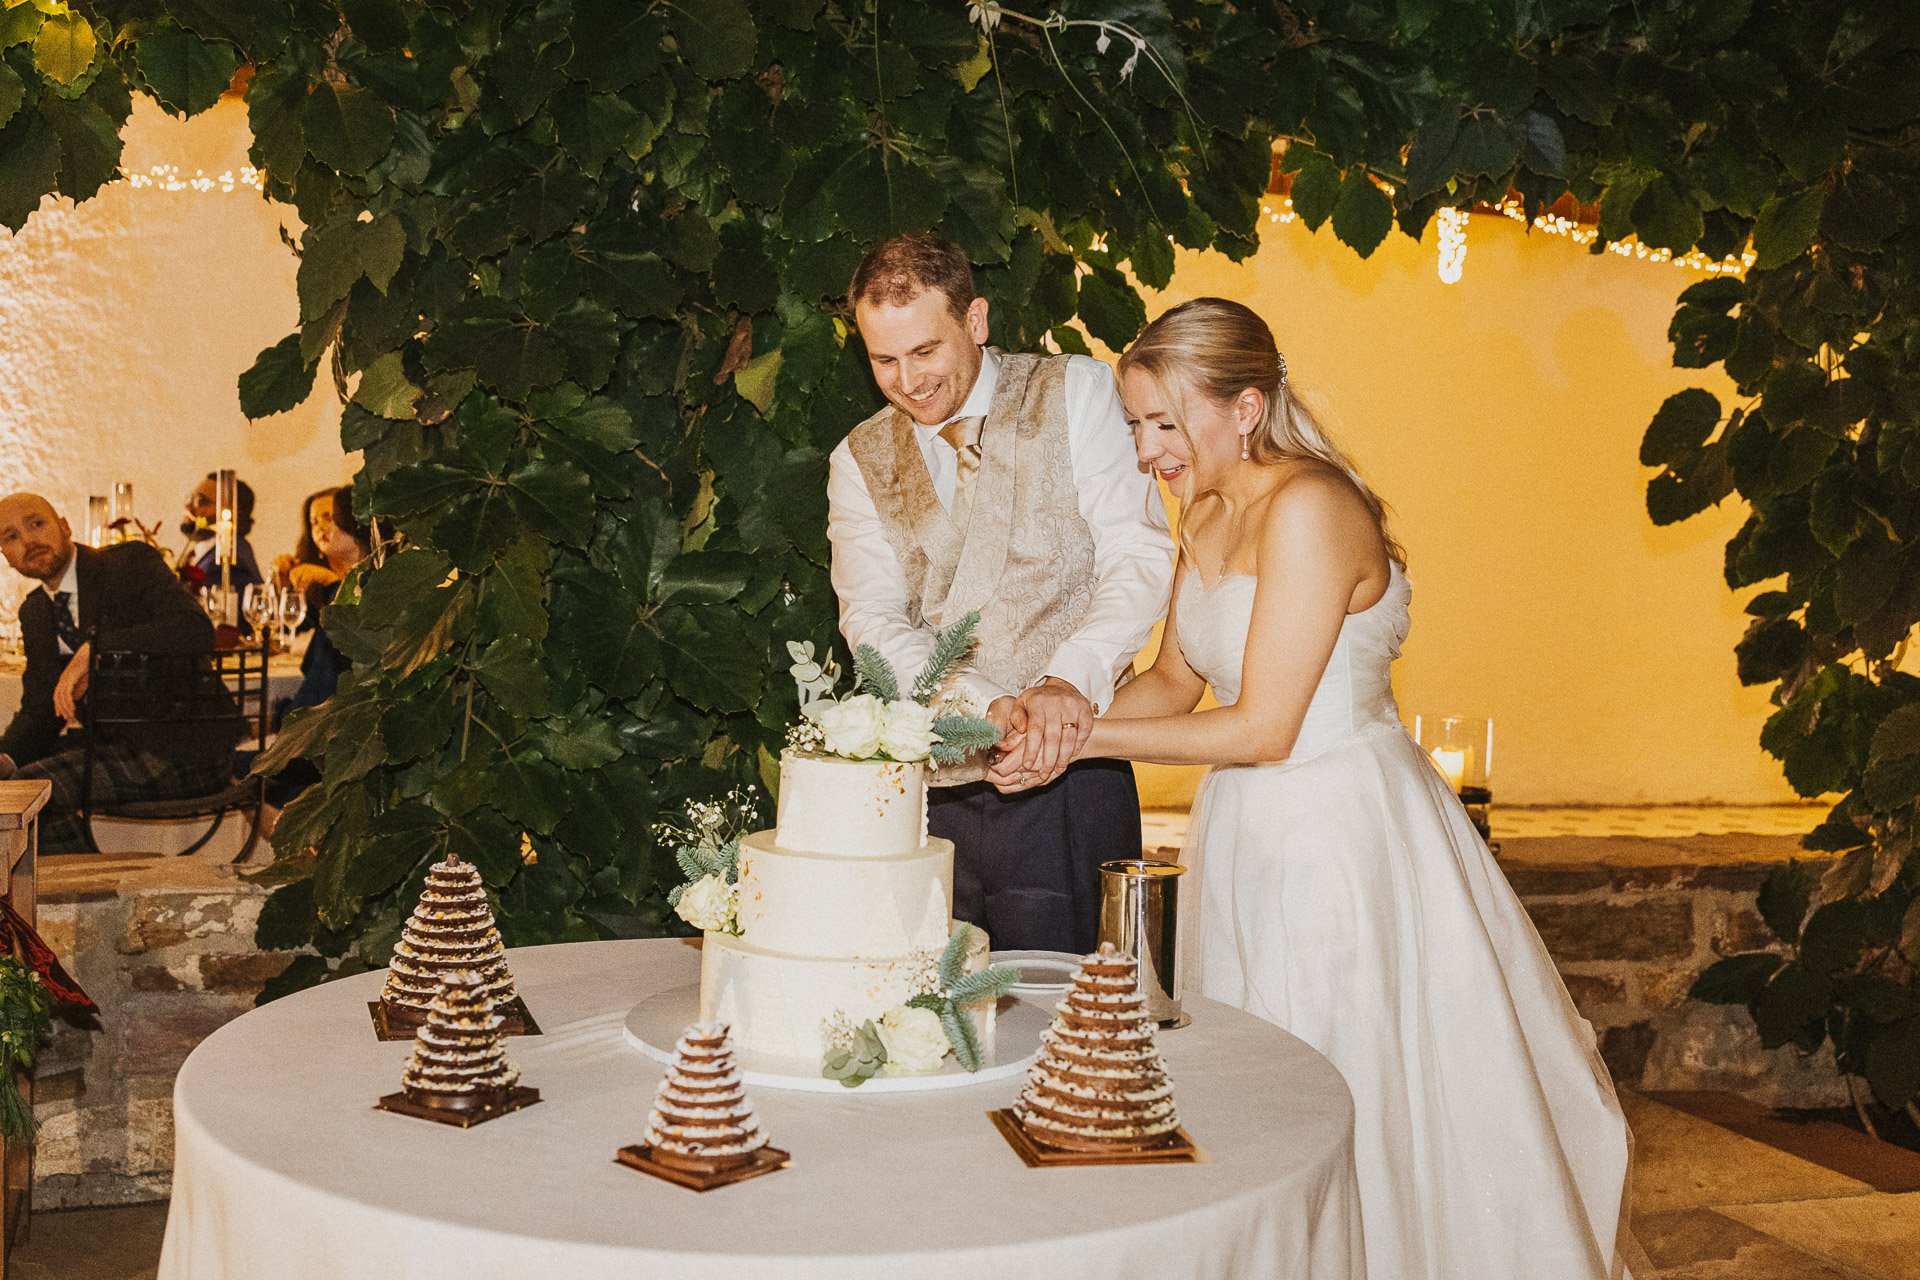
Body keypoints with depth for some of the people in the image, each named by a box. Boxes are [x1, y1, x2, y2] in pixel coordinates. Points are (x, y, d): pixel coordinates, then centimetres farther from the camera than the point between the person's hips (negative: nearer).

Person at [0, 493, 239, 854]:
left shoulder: (130, 563, -8)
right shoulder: (34, 611, 16)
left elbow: (195, 630, -25)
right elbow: (38, 710, 13)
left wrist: (94, 650, -30)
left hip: (183, 748, -8)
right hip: (115, 743, 8)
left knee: (31, 787, -21)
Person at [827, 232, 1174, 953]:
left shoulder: (1077, 394, 3)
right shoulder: (860, 462, 11)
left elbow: (1139, 556, -6)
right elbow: (873, 620, -1)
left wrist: (1071, 679, -23)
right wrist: (987, 705, -18)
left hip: (1065, 789, -2)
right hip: (926, 797, 3)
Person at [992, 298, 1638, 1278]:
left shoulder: (1308, 508, -21)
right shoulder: (1207, 515, 6)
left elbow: (1262, 728, -22)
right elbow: (1175, 682, 15)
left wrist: (1088, 738, -17)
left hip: (1346, 837, -8)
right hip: (1251, 831, 9)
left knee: (1357, 1109, 3)